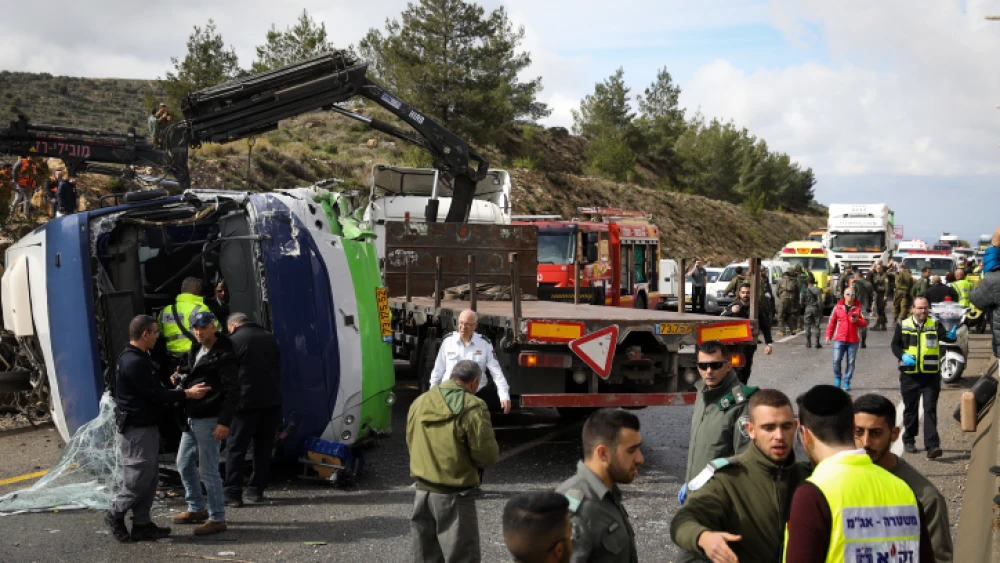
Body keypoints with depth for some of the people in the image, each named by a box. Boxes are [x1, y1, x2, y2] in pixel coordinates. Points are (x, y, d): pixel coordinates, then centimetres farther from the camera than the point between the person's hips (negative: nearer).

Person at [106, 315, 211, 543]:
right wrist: (187, 394, -14)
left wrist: (177, 388, 12)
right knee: (138, 480, -3)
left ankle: (142, 524, 16)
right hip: (137, 430, -11)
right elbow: (154, 395, -20)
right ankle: (115, 516, 15)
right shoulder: (134, 362, -20)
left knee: (150, 479, 12)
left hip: (147, 429, 11)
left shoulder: (139, 359, 14)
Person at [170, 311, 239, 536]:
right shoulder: (195, 352, 14)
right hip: (192, 418, 10)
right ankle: (196, 509, 32)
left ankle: (217, 518, 3)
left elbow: (232, 391, -18)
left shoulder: (223, 356, -14)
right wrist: (180, 380, 3)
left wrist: (224, 422, -24)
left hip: (209, 420, -10)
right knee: (184, 463, 18)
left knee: (208, 470, -6)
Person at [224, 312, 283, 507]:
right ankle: (256, 490, 16)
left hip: (246, 403, -5)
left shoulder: (234, 340, -5)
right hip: (272, 402, 5)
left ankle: (232, 493, -3)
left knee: (235, 448, 1)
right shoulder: (270, 338, 13)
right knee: (264, 448, 13)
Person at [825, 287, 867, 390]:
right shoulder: (838, 307, 4)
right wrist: (828, 335, 7)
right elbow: (832, 322, 9)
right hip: (839, 339, 0)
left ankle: (846, 382, 13)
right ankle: (837, 378, 15)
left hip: (853, 340, 0)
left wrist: (857, 320, -15)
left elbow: (865, 322, 4)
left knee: (851, 362, 3)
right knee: (836, 360, -8)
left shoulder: (858, 308, 3)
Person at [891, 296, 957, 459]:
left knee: (930, 410, -6)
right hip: (909, 375, 1)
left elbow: (944, 335, -17)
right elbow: (895, 345, 5)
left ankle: (932, 446, -10)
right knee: (910, 409, 13)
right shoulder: (903, 325, 3)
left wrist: (951, 335, -41)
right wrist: (903, 356, -16)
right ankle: (909, 441, 29)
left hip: (931, 375, -1)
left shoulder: (935, 325, 1)